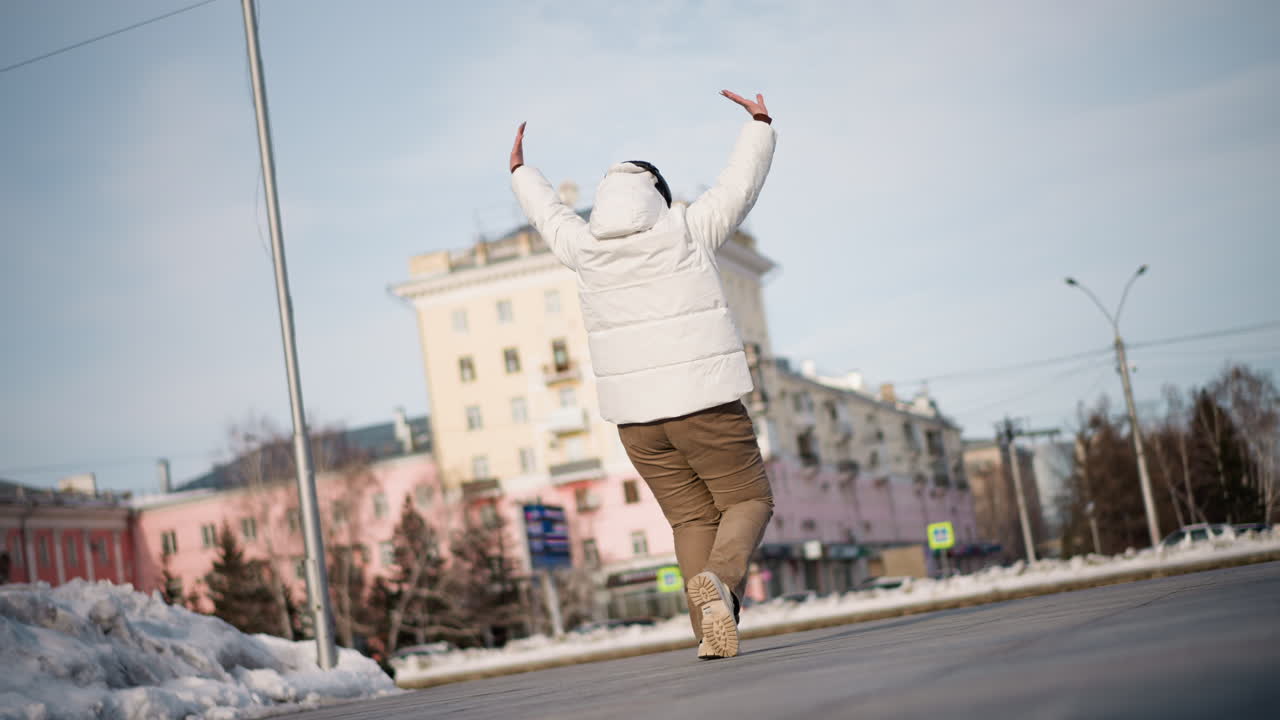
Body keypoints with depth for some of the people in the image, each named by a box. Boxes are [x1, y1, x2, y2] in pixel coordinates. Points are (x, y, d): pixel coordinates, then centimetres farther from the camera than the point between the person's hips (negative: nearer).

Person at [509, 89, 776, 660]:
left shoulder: (585, 248, 6)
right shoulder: (687, 230, -2)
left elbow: (548, 213, 27)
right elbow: (742, 181, 10)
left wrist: (520, 172, 45)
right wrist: (760, 124, 24)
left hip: (635, 413, 3)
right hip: (704, 400, -3)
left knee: (691, 518, 11)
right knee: (748, 501, 7)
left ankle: (712, 633, 1)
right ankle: (719, 582, -21)